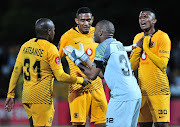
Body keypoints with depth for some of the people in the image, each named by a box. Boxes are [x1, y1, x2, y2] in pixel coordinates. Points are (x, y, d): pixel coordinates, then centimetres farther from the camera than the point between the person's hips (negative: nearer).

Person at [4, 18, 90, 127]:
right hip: (42, 97, -7)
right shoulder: (50, 48, -9)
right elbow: (60, 76, -10)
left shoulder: (25, 46, 10)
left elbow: (16, 71, 10)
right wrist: (80, 80, 5)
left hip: (26, 96, 7)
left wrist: (11, 94, 15)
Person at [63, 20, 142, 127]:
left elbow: (92, 75, -2)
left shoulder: (104, 47, -5)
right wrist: (82, 56, 33)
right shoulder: (119, 45, 19)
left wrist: (76, 61, 11)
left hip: (122, 96, -9)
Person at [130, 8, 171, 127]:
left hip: (159, 89, -6)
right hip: (143, 89, 6)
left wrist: (146, 48, -12)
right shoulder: (138, 38, 15)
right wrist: (138, 48, -2)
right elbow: (132, 66, 11)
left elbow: (162, 64, -16)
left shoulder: (162, 37, -5)